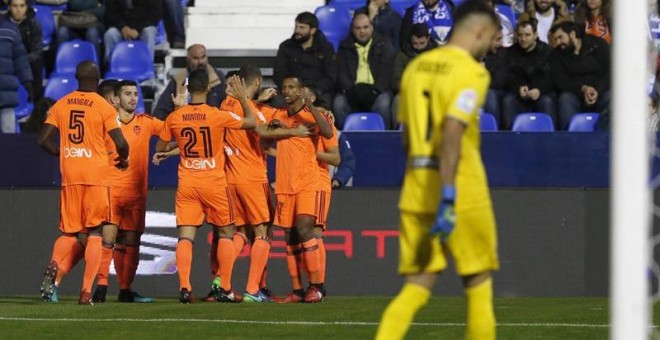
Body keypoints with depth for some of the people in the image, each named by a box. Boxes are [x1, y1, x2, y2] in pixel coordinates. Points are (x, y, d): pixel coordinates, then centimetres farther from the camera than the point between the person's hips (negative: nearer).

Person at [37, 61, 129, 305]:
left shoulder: (60, 105, 6)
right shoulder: (104, 107, -5)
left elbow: (43, 140, 4)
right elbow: (120, 143, -10)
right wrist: (123, 159, 12)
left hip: (69, 175, 3)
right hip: (96, 175, -3)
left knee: (69, 233, 13)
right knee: (95, 233, 3)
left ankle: (54, 265, -19)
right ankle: (86, 291, -6)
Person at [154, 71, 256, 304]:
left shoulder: (174, 118, -2)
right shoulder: (219, 116, -10)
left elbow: (160, 149, 10)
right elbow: (251, 122, 2)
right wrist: (243, 98, 15)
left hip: (187, 184, 2)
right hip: (214, 183, -2)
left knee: (185, 236, 0)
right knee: (225, 234, 12)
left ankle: (184, 287, -14)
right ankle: (226, 289, 9)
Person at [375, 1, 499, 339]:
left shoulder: (416, 67, 12)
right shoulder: (471, 72, -10)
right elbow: (452, 132, -21)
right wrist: (449, 197, -24)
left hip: (416, 189, 6)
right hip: (461, 188, -6)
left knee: (417, 285, 4)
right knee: (478, 280, 11)